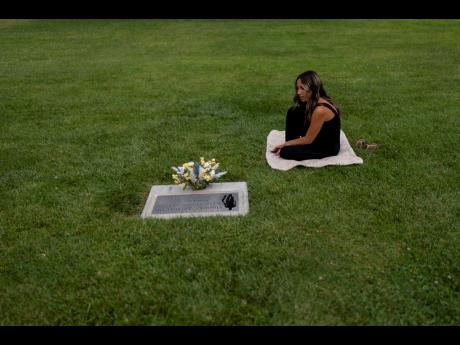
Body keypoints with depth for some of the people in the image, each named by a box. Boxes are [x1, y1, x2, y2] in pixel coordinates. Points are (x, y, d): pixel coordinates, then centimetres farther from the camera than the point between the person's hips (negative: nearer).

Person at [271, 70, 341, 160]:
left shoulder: (320, 110, -32)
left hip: (328, 148, -9)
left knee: (285, 152, -18)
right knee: (293, 112, 0)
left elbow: (308, 140, -22)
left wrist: (285, 145, -10)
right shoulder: (314, 101, -4)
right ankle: (291, 144, 8)